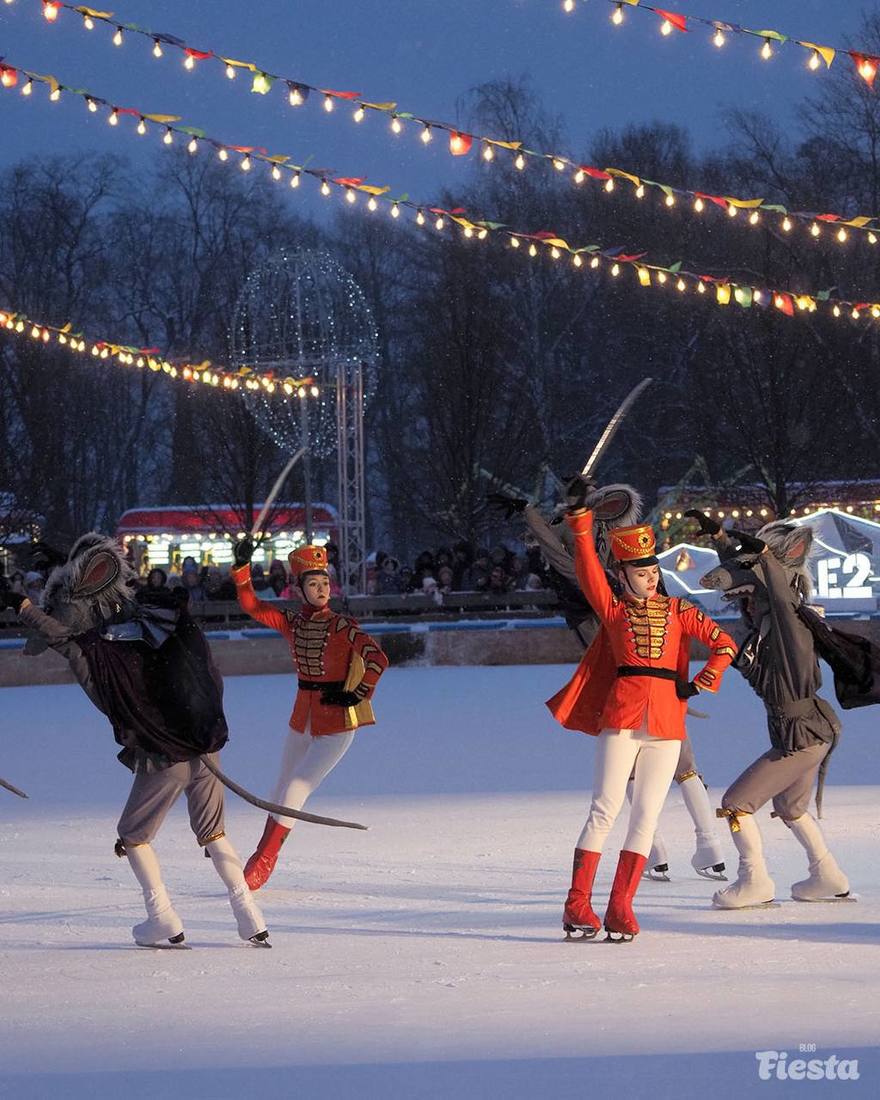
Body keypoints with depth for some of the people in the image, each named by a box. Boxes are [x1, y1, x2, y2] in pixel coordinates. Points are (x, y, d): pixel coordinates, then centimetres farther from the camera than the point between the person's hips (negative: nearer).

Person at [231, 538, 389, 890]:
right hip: (303, 717, 6)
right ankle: (261, 858, 30)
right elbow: (252, 606, 1)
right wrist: (242, 567, -8)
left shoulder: (341, 626, -12)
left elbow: (378, 660, -17)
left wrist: (357, 695, -17)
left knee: (294, 792, -9)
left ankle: (263, 864, -2)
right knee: (283, 790, 15)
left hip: (336, 721, -6)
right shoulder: (292, 622, 4)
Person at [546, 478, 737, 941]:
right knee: (605, 809, -9)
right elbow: (587, 565, -3)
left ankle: (620, 908, -1)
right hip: (622, 714, -2)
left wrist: (701, 683, 0)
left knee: (646, 815, -2)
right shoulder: (613, 609, 8)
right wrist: (580, 516, -12)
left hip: (667, 720, 3)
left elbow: (723, 643, 12)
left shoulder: (677, 610, 14)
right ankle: (577, 904, -10)